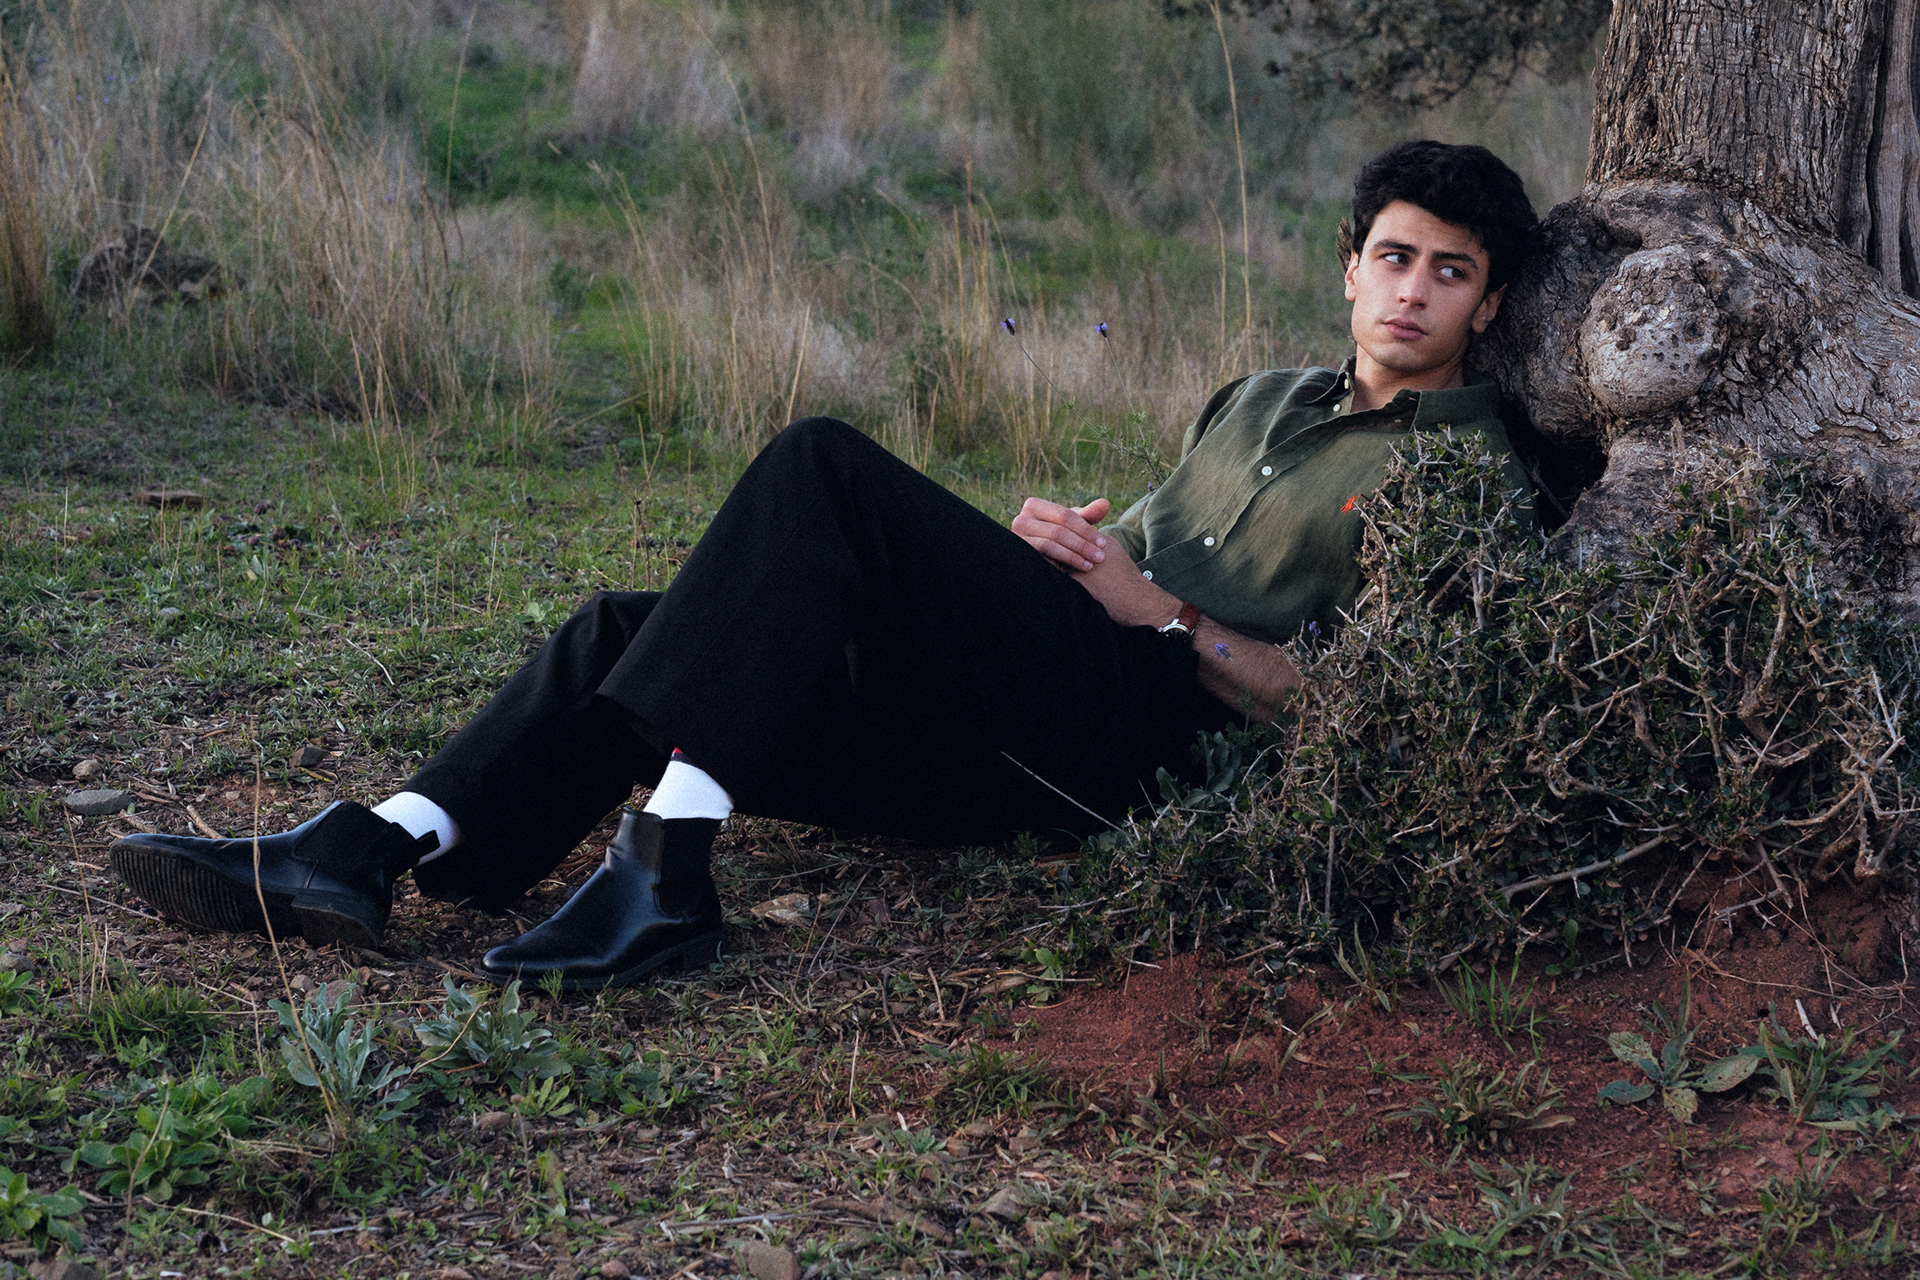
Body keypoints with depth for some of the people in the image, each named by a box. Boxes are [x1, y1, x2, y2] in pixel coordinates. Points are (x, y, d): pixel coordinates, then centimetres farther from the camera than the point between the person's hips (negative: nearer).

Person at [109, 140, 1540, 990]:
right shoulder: (1261, 402, 31)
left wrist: (1159, 613, -10)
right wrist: (1060, 542, 11)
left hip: (1150, 724, -8)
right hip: (1030, 740, 8)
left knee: (825, 467, -25)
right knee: (630, 629, -6)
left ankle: (666, 866, -34)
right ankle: (377, 852, -20)